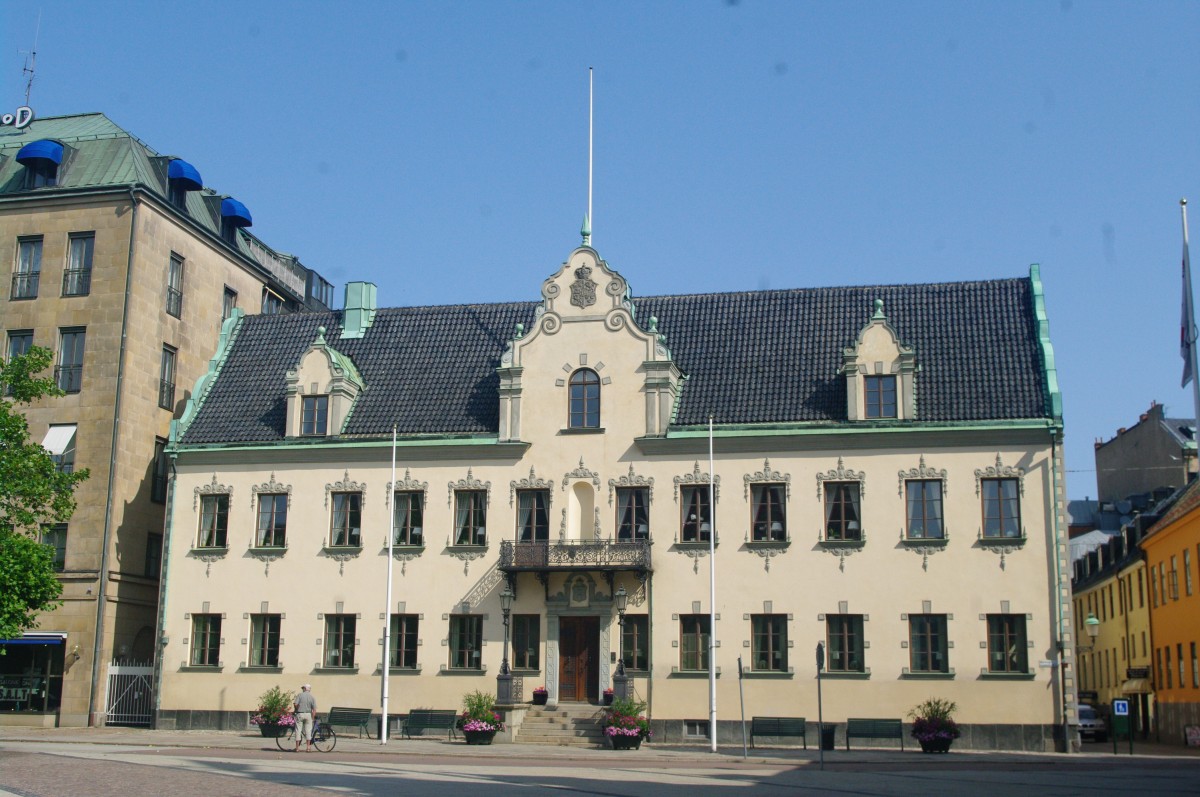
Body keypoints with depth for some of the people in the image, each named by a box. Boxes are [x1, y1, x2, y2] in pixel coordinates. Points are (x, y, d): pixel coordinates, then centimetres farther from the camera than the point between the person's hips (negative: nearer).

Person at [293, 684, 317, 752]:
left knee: (298, 731, 4)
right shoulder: (312, 697, 3)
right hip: (308, 714, 2)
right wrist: (312, 718, 4)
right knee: (308, 730, 8)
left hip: (300, 714, -2)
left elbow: (295, 704, -12)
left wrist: (296, 710, 7)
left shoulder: (299, 695, -3)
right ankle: (308, 747, 5)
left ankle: (297, 748, 5)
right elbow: (314, 710, -3)